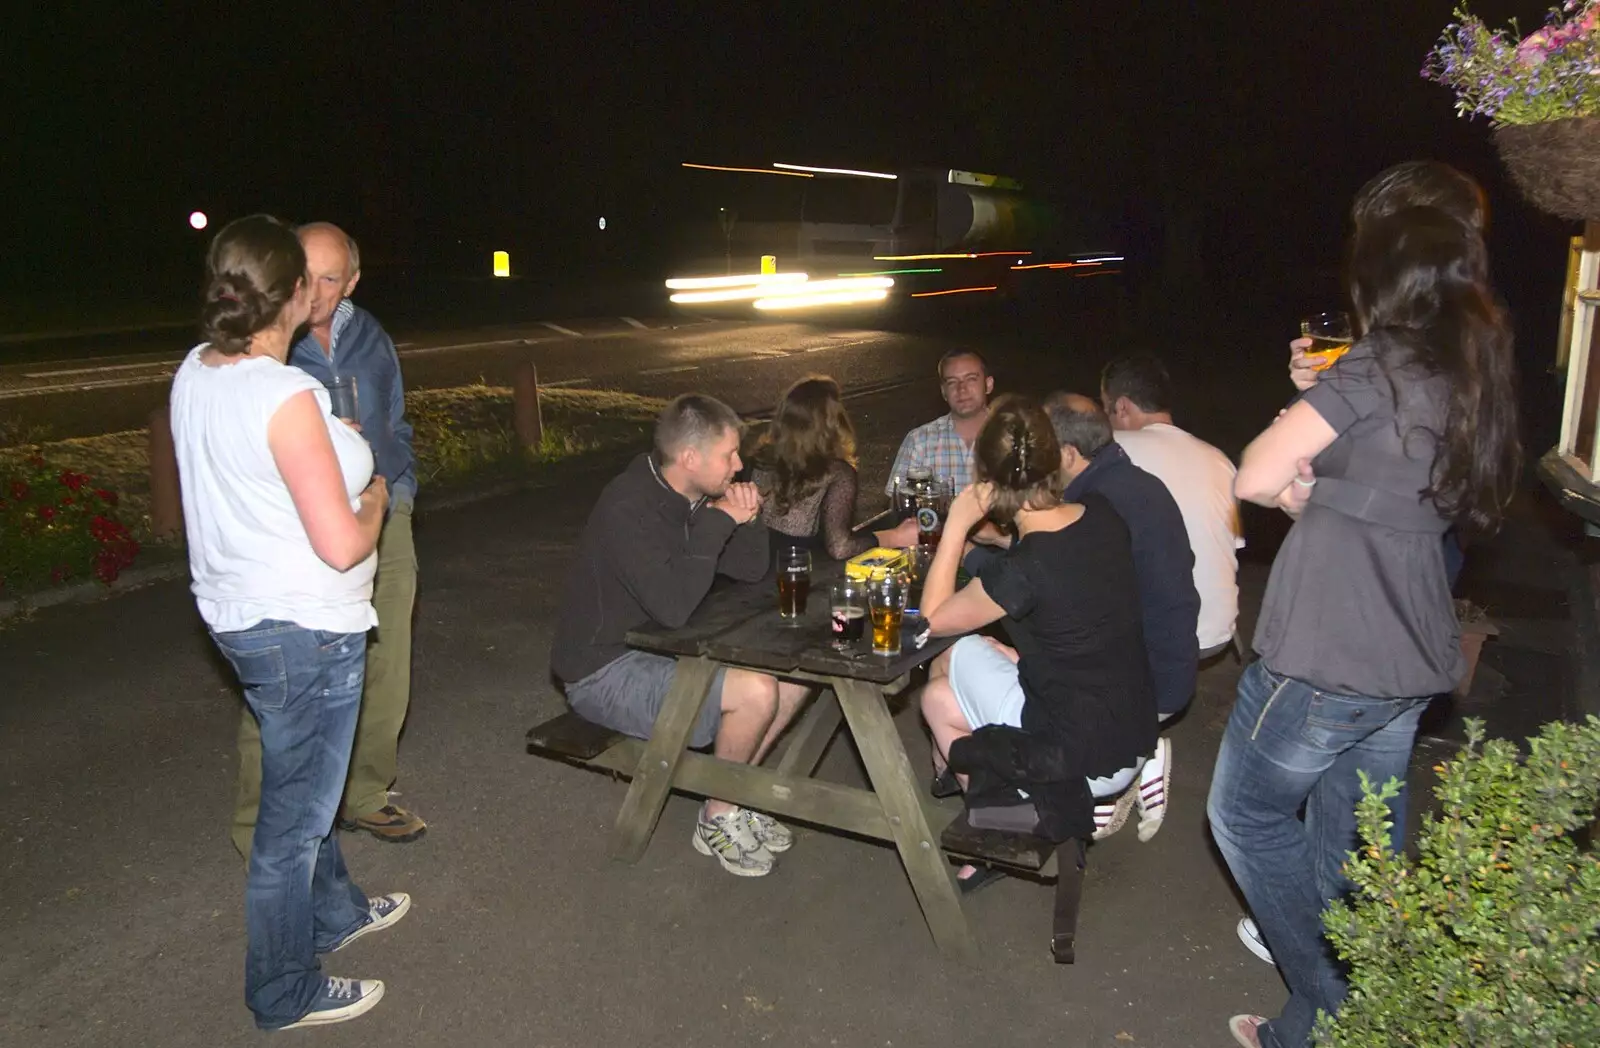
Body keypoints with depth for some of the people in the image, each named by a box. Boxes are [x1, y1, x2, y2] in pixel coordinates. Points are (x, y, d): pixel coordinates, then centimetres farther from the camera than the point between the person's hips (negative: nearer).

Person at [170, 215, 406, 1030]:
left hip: (237, 614, 9)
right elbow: (342, 546, -26)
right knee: (295, 814, 8)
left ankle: (333, 911, 50)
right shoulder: (285, 398, -26)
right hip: (304, 632, -9)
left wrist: (334, 447, 15)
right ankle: (285, 994, 27)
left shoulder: (194, 373, 0)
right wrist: (375, 497, -7)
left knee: (305, 782, 28)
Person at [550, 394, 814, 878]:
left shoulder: (693, 497, 1)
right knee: (756, 692, -26)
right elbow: (673, 607, -36)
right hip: (606, 673, -9)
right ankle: (718, 821, -1)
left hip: (664, 651, 9)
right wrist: (716, 523, -29)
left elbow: (750, 570, 8)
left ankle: (735, 796, 12)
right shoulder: (627, 510, -26)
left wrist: (747, 518, -12)